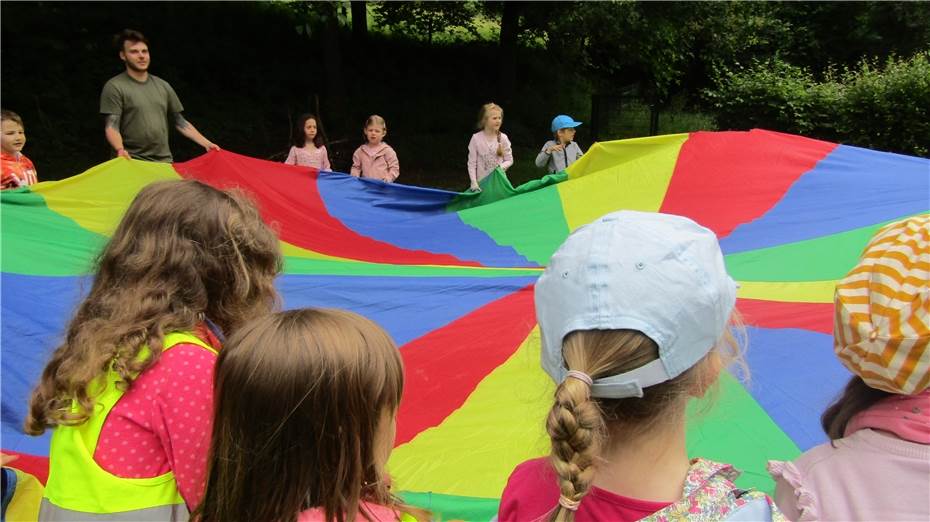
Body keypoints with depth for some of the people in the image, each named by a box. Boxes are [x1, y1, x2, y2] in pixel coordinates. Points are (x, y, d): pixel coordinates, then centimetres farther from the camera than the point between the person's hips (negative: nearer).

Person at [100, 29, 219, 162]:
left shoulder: (163, 86, 15)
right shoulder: (115, 87, -2)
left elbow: (180, 122, 18)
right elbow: (111, 127, -8)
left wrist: (206, 143, 9)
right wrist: (120, 149, -29)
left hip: (164, 161, 5)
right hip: (132, 163, -5)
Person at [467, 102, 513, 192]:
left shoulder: (503, 138, -3)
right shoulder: (476, 138, -7)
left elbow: (509, 160, 6)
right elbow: (472, 163, -4)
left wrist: (501, 167, -15)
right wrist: (474, 183, -13)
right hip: (481, 182, -1)